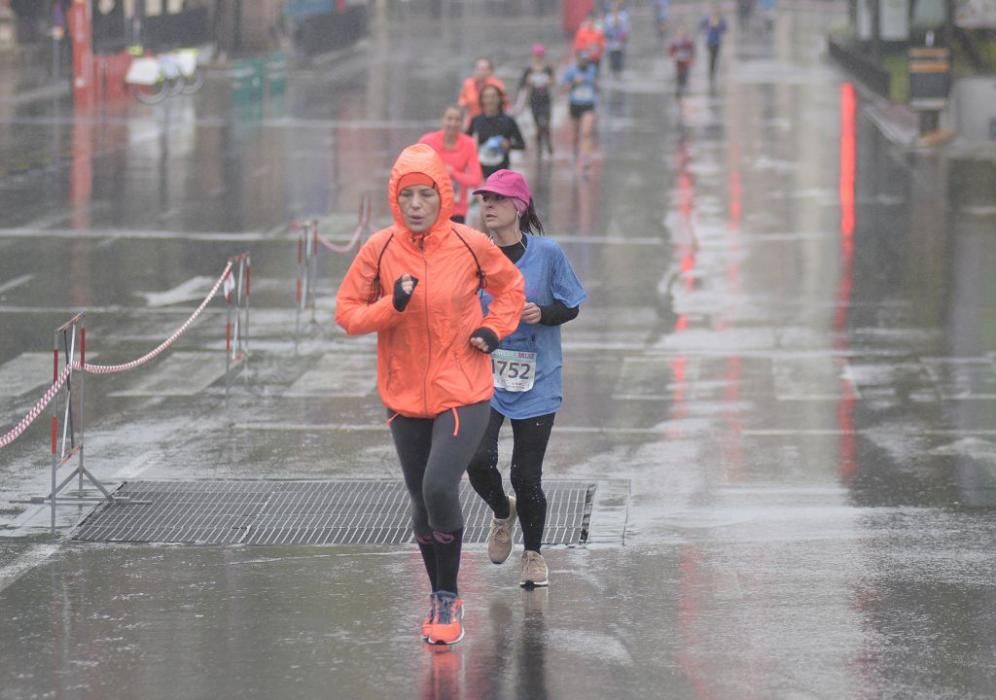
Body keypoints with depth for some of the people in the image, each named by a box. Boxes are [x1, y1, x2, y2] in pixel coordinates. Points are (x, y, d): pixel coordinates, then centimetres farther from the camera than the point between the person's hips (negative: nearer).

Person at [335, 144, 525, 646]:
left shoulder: (470, 245, -7)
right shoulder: (380, 250, -5)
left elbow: (510, 286, 12)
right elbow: (347, 312, -1)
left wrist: (494, 328, -4)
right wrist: (392, 305, -17)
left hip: (463, 394, -3)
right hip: (405, 397, 3)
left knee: (440, 488, -20)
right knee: (421, 503, 10)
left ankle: (449, 599, -3)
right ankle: (440, 599, 29)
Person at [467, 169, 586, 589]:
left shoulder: (547, 253, -5)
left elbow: (571, 307, 3)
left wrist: (543, 314, -15)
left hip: (536, 382, -1)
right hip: (482, 375, 1)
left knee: (526, 475, -1)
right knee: (479, 459, -17)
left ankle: (533, 554, 25)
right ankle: (501, 512, 19)